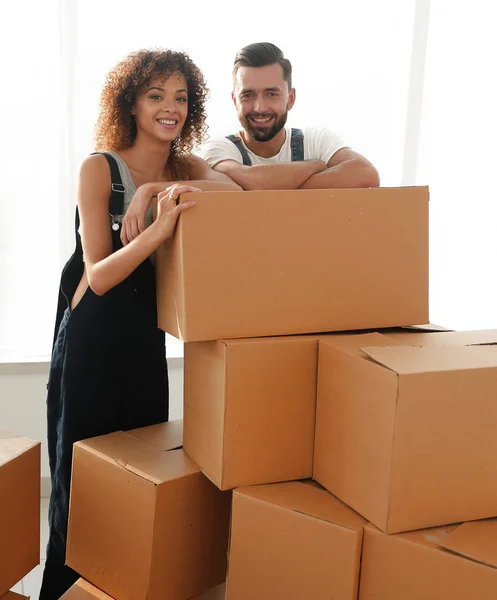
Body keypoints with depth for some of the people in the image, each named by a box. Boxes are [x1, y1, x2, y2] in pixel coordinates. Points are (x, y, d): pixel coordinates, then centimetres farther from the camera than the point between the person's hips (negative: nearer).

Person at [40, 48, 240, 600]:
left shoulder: (186, 169, 3)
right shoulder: (99, 168, -11)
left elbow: (235, 189, -19)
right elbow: (99, 276, -18)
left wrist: (155, 191, -29)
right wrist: (158, 229, -33)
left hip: (147, 339, 5)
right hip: (91, 340, -5)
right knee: (80, 476, 6)